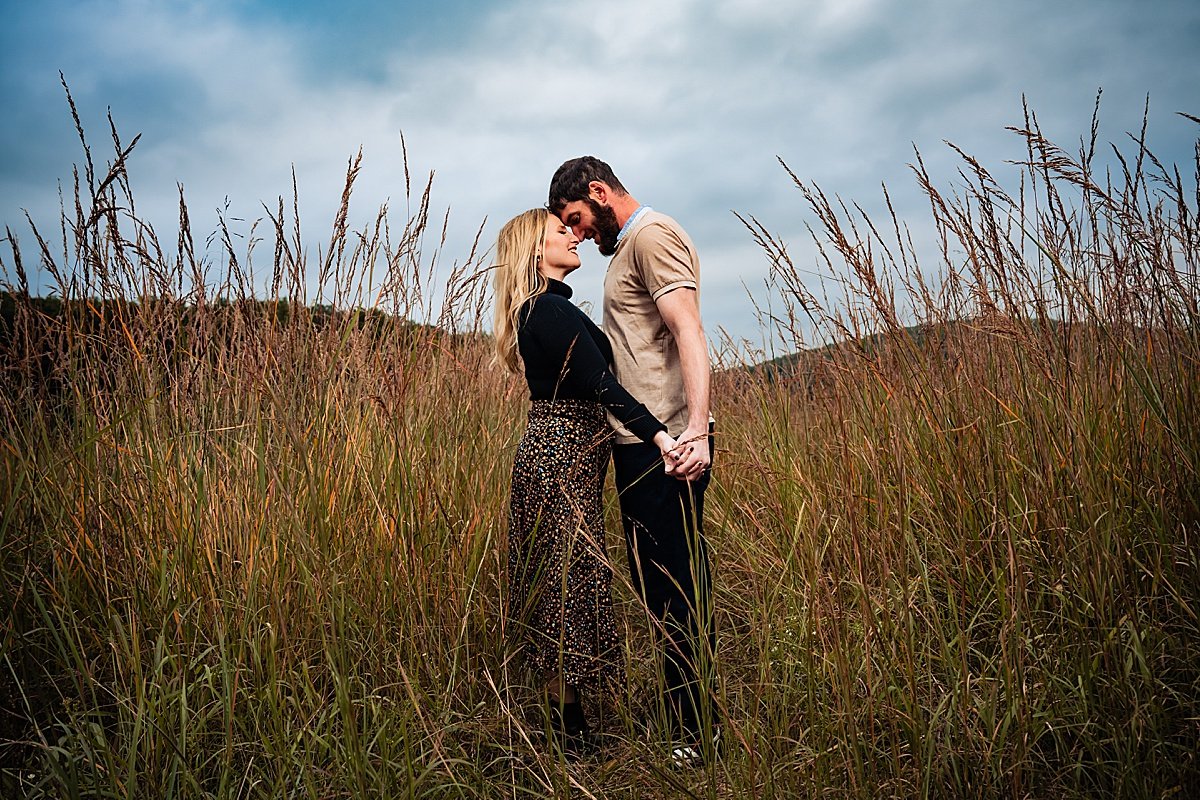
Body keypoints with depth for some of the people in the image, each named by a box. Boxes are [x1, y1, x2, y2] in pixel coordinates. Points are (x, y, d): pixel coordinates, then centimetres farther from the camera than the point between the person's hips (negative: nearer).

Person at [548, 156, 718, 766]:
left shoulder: (653, 235, -8)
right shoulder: (628, 247, 23)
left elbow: (688, 333, -21)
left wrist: (696, 429, -32)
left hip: (665, 445, -11)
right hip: (638, 444, 11)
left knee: (676, 584, -5)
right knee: (656, 579, 15)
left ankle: (697, 734, 7)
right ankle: (688, 719, 27)